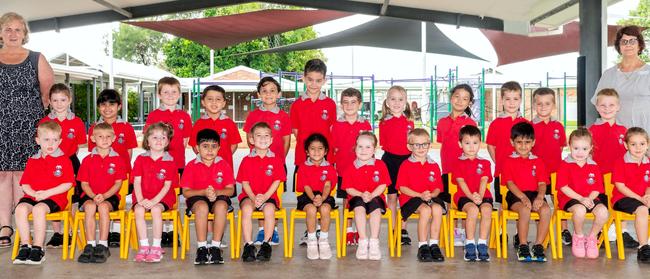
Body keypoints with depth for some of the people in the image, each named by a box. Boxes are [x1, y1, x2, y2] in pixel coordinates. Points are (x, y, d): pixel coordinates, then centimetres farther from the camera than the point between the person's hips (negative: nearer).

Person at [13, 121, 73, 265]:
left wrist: (46, 193, -13)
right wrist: (34, 193, -8)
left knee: (38, 209, -33)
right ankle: (25, 246, -19)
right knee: (21, 208, -26)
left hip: (55, 197, -4)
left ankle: (37, 248, -26)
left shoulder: (64, 160, 3)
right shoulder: (32, 161, 16)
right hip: (33, 196, 4)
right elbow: (25, 184, 13)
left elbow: (68, 184, -5)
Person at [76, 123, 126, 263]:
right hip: (90, 196, 1)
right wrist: (94, 196, -13)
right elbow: (84, 183, 6)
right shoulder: (87, 160, 9)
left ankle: (103, 245, -31)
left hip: (110, 196, -1)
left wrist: (104, 196, -15)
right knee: (90, 206, -32)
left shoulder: (117, 159, 6)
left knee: (103, 206, -33)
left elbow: (118, 183, 1)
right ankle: (90, 245, -32)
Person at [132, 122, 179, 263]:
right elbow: (137, 182, 1)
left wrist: (154, 201, -18)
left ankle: (156, 247, -23)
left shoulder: (170, 162, 0)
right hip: (143, 197, 2)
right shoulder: (140, 159, 7)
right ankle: (144, 246, -22)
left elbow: (167, 185, -6)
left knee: (156, 209, -32)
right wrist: (140, 200, -14)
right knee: (138, 210, -28)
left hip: (162, 197, -2)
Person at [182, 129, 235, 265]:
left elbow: (230, 190, 0)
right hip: (197, 198, -1)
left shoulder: (224, 165, 3)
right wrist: (204, 192, -19)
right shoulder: (191, 166, 0)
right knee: (202, 206, -36)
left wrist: (216, 192, -20)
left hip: (219, 196, 1)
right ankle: (202, 247, -26)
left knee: (221, 206, -35)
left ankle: (215, 246, -26)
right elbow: (186, 192, -4)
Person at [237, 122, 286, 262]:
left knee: (269, 209, -32)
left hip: (269, 196, 0)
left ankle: (266, 244, -22)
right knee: (246, 208, -31)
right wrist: (253, 198, -15)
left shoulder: (276, 160, 6)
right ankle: (248, 245, -27)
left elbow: (277, 181, 0)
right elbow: (245, 183, 1)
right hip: (249, 196, 0)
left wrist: (265, 197, -14)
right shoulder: (247, 160, 5)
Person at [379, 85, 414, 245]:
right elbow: (383, 143, 3)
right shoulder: (384, 122, 2)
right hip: (390, 160, -1)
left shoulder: (409, 121, 7)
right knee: (392, 195, 4)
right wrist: (395, 149, -7)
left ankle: (403, 230, 13)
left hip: (407, 160, 1)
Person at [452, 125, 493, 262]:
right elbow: (461, 182, -3)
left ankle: (482, 244, -26)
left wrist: (479, 196, -18)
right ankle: (470, 244, -26)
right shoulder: (458, 163, 10)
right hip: (464, 196, -2)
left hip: (483, 195, 2)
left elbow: (484, 181, 1)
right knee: (473, 209, -34)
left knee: (487, 209, -32)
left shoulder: (484, 163, 16)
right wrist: (472, 196, -19)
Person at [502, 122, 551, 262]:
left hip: (534, 194, 3)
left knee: (546, 209, -28)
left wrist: (539, 197, -16)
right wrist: (523, 197, -19)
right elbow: (510, 183, -4)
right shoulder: (509, 161, 7)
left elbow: (542, 183, 6)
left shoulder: (538, 161, 16)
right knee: (525, 209, -35)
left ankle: (538, 245, -20)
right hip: (515, 196, -3)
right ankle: (523, 246, -24)